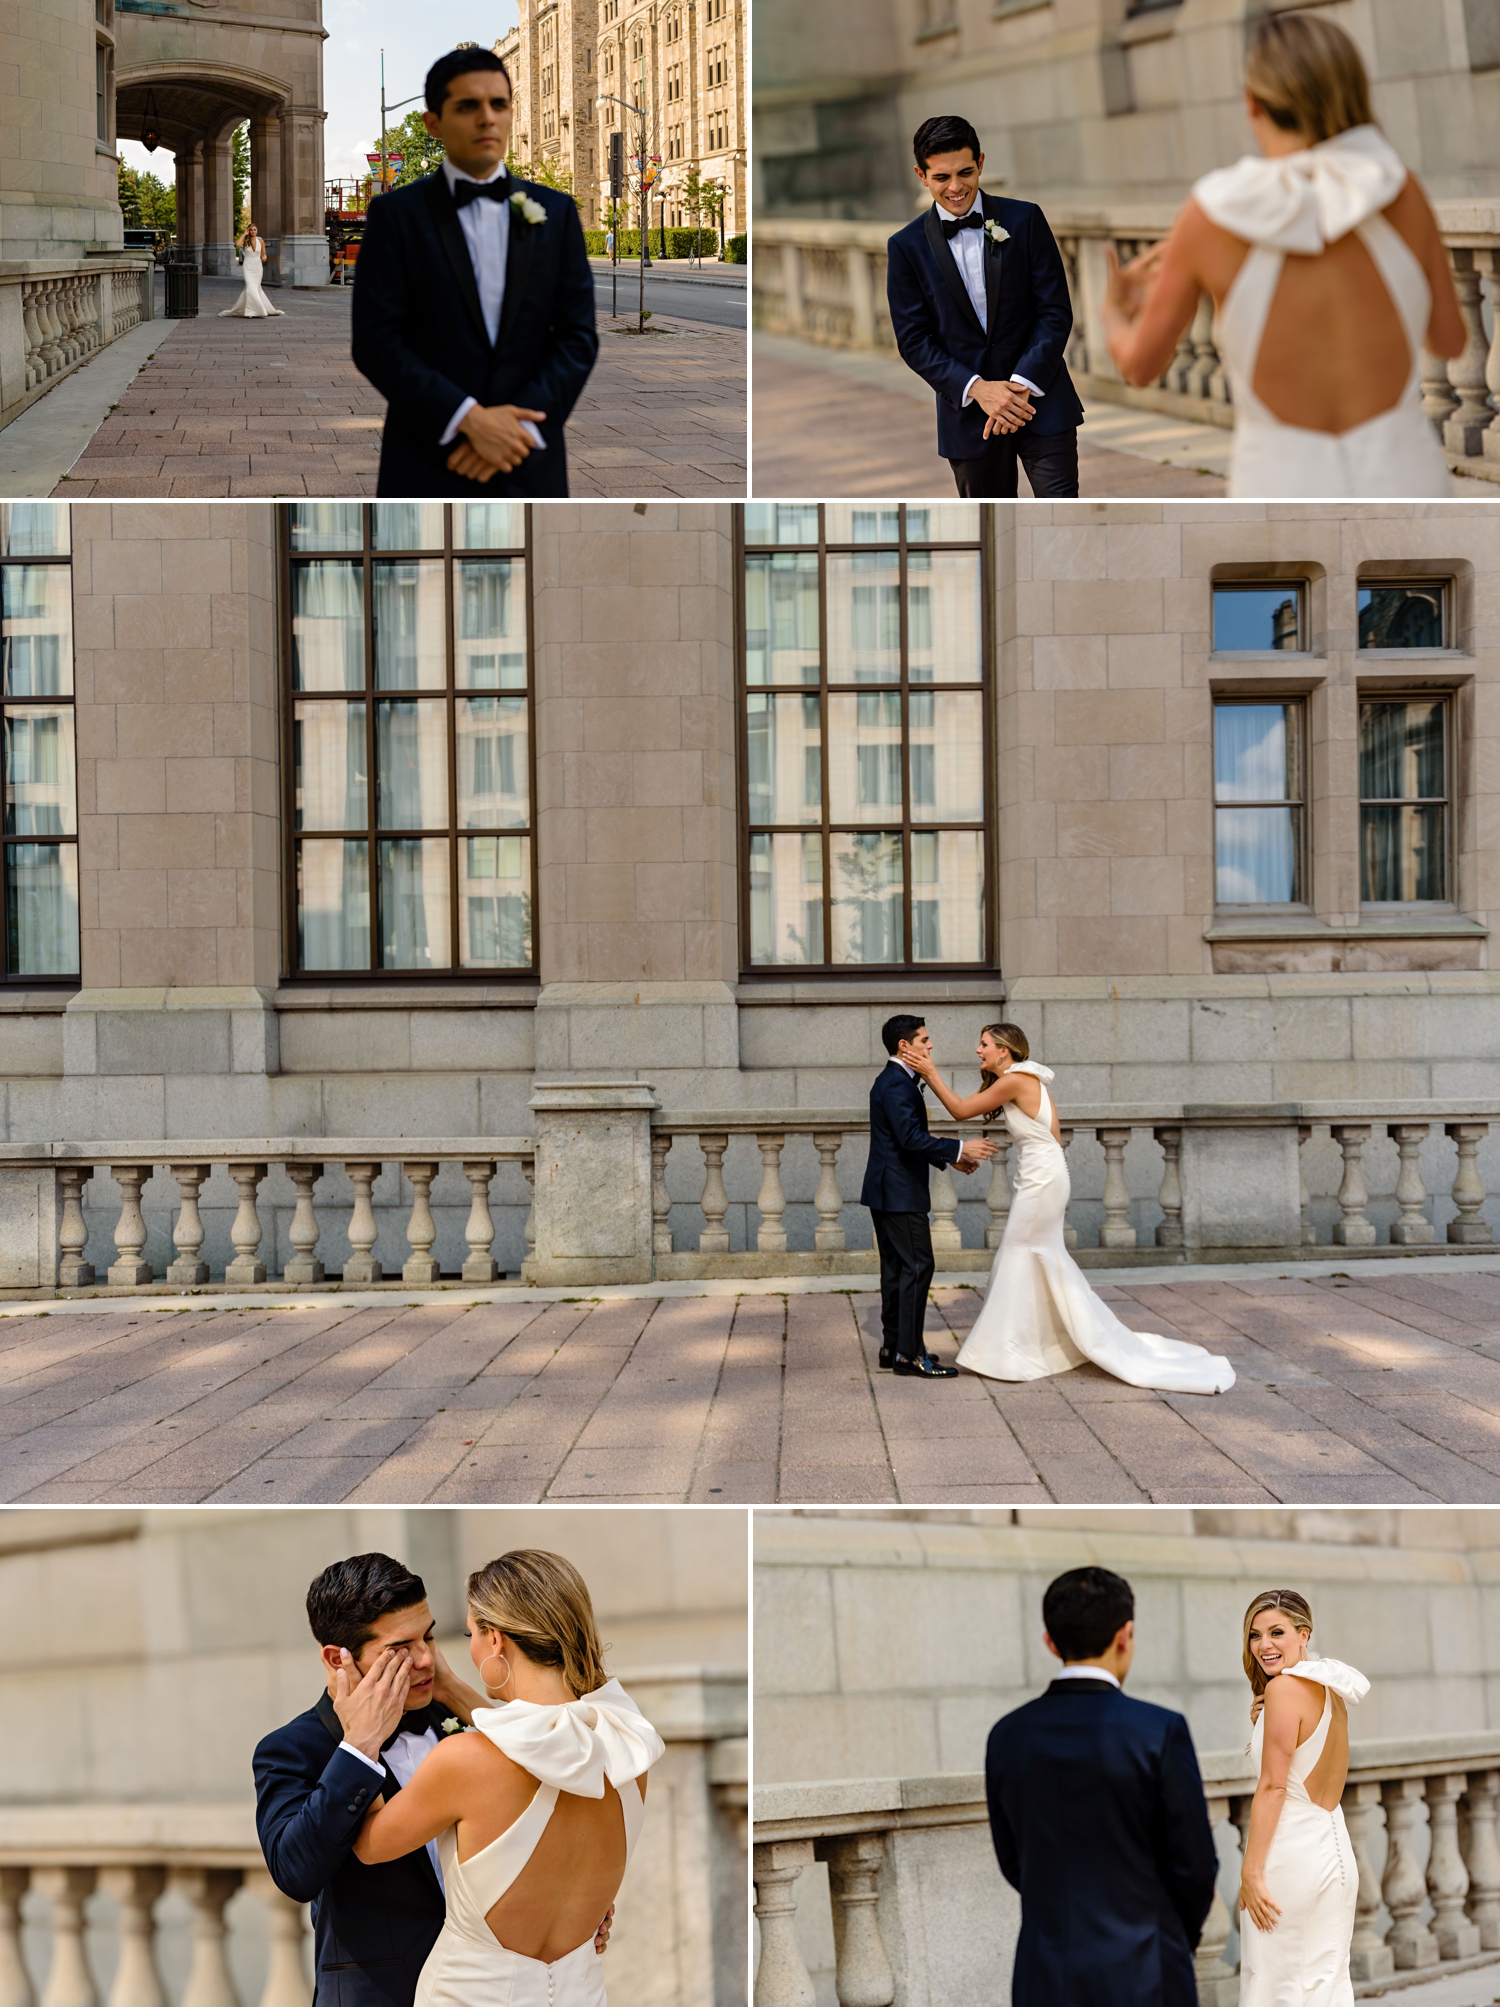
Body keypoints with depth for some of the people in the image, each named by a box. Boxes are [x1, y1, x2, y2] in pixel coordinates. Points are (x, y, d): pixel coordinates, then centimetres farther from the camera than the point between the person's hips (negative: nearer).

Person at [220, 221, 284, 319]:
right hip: (248, 267, -2)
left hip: (257, 267, 2)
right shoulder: (245, 240, -1)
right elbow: (238, 244, -23)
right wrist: (244, 234, -12)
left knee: (254, 288, 6)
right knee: (251, 288, -14)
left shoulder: (261, 241, 4)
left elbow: (263, 255, 11)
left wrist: (264, 258, -12)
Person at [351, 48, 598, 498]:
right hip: (428, 465, -2)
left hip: (529, 465, 2)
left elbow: (578, 336, 5)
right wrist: (470, 418, -15)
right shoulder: (396, 214, 2)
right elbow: (375, 341, -6)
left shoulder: (556, 212, 10)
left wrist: (519, 423, -10)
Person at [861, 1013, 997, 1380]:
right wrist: (959, 1148, -22)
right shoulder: (897, 1083, -17)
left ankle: (893, 1348, 17)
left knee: (896, 1268, 13)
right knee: (917, 1267, -9)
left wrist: (951, 1158, 18)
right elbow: (911, 1138, -26)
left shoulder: (892, 1081, 17)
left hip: (888, 1193, 11)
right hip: (900, 1194, -11)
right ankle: (909, 1353, -8)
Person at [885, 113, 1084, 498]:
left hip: (1039, 396, -1)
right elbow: (914, 340, -2)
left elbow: (1056, 311, -1)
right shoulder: (907, 246, 1)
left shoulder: (1025, 220, 0)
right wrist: (976, 388, -15)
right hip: (968, 409, 1)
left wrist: (1022, 383, -14)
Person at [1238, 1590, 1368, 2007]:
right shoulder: (1331, 1689, 11)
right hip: (1334, 1850, 9)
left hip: (1289, 1854, -9)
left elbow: (1272, 1785, -16)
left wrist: (1251, 1870, -15)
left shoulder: (1284, 1687, -14)